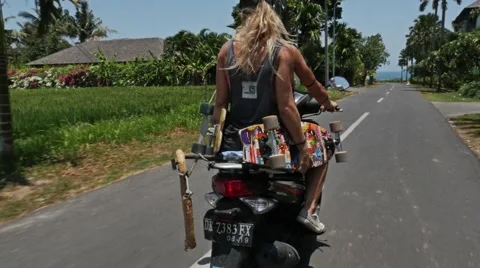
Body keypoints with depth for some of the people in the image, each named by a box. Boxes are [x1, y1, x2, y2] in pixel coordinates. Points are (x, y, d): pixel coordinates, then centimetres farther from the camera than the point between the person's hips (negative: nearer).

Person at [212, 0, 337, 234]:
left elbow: (220, 103, 1)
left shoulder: (227, 49, 2)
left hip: (236, 141, 4)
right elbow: (285, 106, -10)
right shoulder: (285, 50, -8)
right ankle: (309, 209, 11)